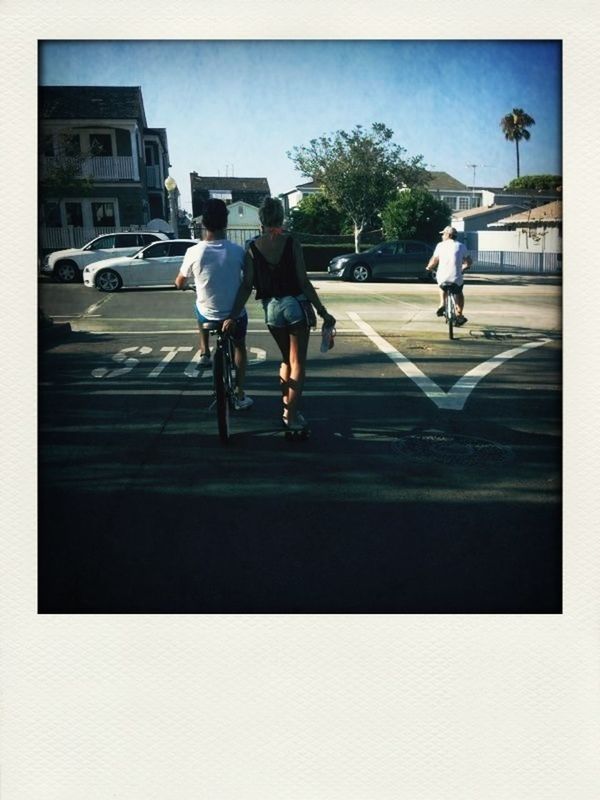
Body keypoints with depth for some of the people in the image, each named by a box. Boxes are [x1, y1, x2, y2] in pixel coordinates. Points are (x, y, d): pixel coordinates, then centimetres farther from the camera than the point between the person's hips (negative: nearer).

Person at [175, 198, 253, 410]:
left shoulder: (193, 252, -15)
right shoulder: (238, 251, -14)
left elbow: (180, 284, 1)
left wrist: (181, 281, 24)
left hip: (208, 315, 0)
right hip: (235, 314, 0)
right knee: (239, 347, 27)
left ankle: (205, 353, 36)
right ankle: (240, 395, 22)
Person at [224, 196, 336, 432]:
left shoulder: (253, 247, -1)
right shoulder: (291, 242, -8)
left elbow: (247, 285, -6)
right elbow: (303, 282, -10)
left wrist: (233, 316, -3)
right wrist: (323, 312, -6)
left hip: (271, 307, 3)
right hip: (296, 304, -3)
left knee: (286, 358, 22)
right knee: (298, 362, 5)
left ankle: (286, 408, 22)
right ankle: (292, 416, 2)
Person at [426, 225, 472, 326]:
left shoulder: (440, 245, 1)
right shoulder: (461, 246, 4)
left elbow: (434, 261, -2)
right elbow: (469, 262, 8)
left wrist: (428, 267, 19)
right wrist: (463, 268, 27)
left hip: (442, 277, 0)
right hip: (456, 278, 0)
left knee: (442, 287, 36)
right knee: (459, 294, 28)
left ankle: (442, 305, 18)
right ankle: (459, 316, 22)